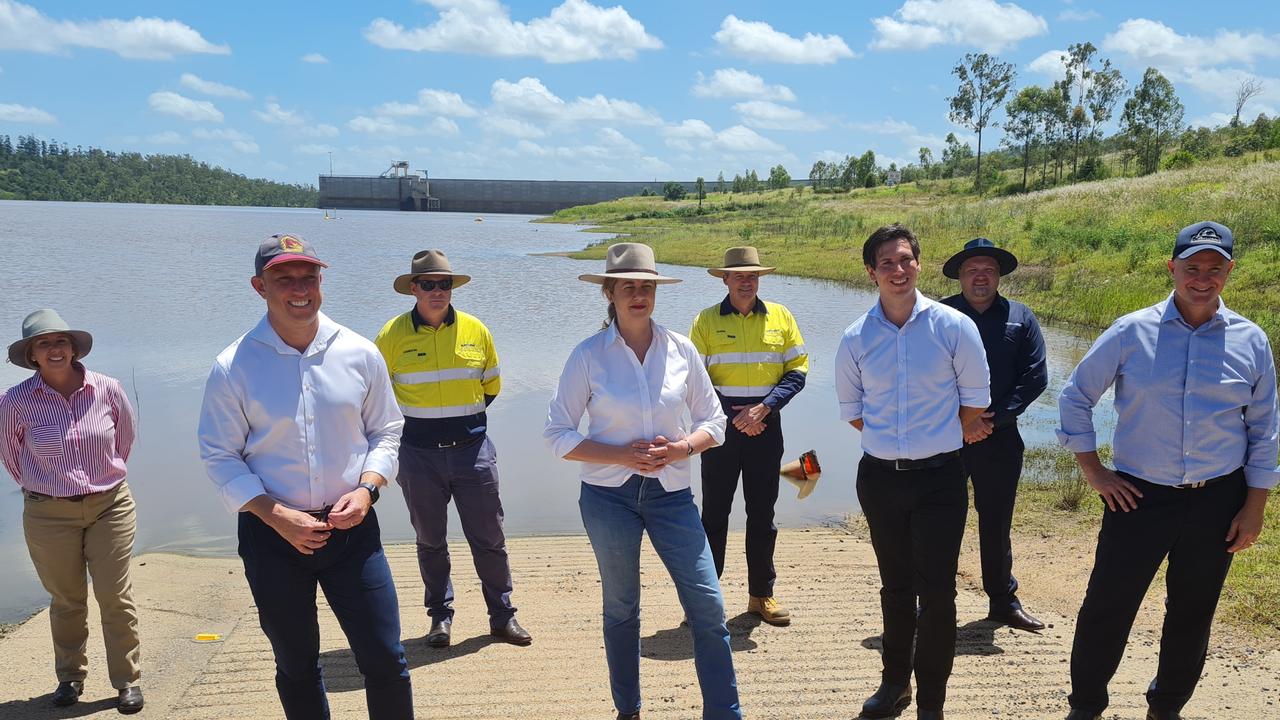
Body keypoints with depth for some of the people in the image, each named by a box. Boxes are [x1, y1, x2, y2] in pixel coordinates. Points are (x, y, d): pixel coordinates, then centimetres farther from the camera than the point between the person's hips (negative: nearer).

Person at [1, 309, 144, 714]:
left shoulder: (107, 389, -7)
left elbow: (124, 436, 12)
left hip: (111, 505, 0)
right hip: (49, 514, 0)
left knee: (116, 597, 3)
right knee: (67, 601, 12)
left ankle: (127, 680, 16)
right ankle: (70, 678, 32)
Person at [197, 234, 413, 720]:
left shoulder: (360, 354, -2)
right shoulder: (233, 367, -8)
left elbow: (386, 430, 7)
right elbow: (219, 457, -4)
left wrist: (367, 488, -10)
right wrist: (277, 516, -15)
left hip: (352, 529, 1)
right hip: (273, 535, 0)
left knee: (385, 661, 1)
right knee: (296, 668, 16)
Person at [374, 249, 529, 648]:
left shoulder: (476, 330, 0)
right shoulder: (393, 335, -5)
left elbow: (491, 385, 14)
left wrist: (462, 415, 10)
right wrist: (420, 419, 8)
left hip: (472, 449, 1)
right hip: (419, 454, -1)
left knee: (489, 538, 6)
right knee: (430, 541, 12)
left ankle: (502, 615, 20)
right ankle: (440, 616, 28)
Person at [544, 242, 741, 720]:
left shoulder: (681, 349, -2)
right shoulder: (588, 355, -7)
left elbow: (713, 421, 5)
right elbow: (558, 435, -6)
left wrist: (681, 448, -15)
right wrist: (623, 455, -17)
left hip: (671, 492, 1)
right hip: (609, 495, -1)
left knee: (708, 606, -2)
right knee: (621, 609, 14)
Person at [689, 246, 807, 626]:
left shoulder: (780, 317, 5)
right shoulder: (706, 321, -1)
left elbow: (797, 370, 2)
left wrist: (764, 408, -11)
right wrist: (731, 417, -11)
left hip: (765, 427, 2)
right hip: (721, 428, -2)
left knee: (762, 513, 9)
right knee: (714, 513, 4)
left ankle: (762, 594, 20)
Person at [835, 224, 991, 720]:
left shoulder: (953, 326, -6)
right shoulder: (856, 338, 0)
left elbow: (975, 396, 5)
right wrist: (891, 439, 10)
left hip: (939, 476, -2)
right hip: (879, 477, 3)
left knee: (936, 592, -2)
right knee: (896, 587, 16)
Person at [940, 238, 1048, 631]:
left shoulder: (1020, 318, 7)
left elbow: (1035, 377, 1)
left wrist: (996, 415, -10)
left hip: (1000, 437, 2)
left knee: (997, 523, 13)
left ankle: (1003, 601, 27)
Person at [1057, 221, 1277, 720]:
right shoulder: (1132, 332, -5)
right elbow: (1075, 397, 1)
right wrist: (1093, 471, -2)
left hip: (1217, 500, 2)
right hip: (1139, 494, -2)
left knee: (1192, 613, 15)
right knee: (1107, 607, 1)